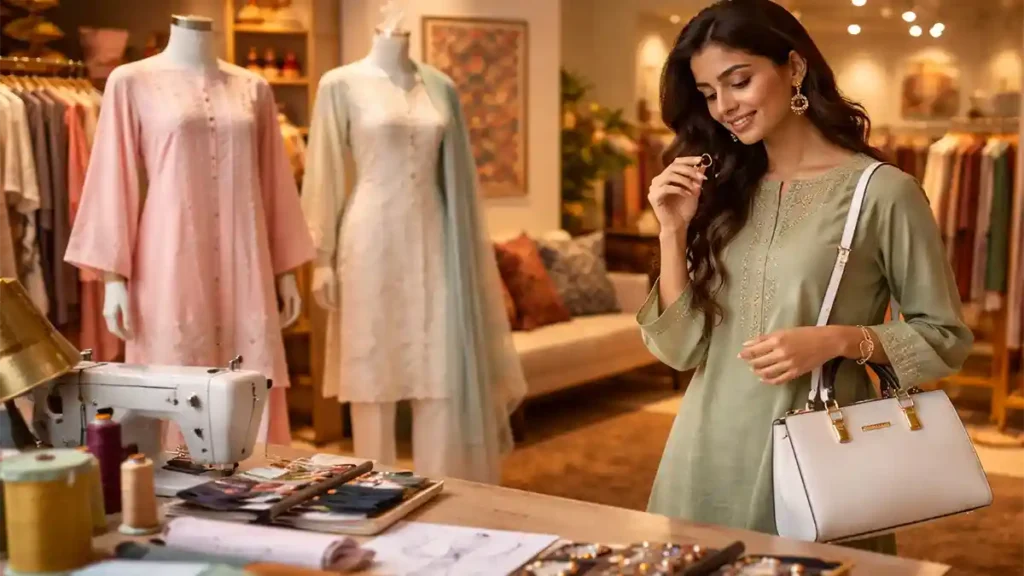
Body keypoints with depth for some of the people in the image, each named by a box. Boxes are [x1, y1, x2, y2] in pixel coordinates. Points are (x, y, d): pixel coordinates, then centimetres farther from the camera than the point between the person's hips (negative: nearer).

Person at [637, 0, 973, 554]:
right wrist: (674, 231, -8)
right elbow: (682, 350, 2)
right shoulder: (721, 192, 5)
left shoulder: (882, 192, -9)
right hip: (709, 454, 5)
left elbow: (946, 337, -4)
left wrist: (838, 340, -18)